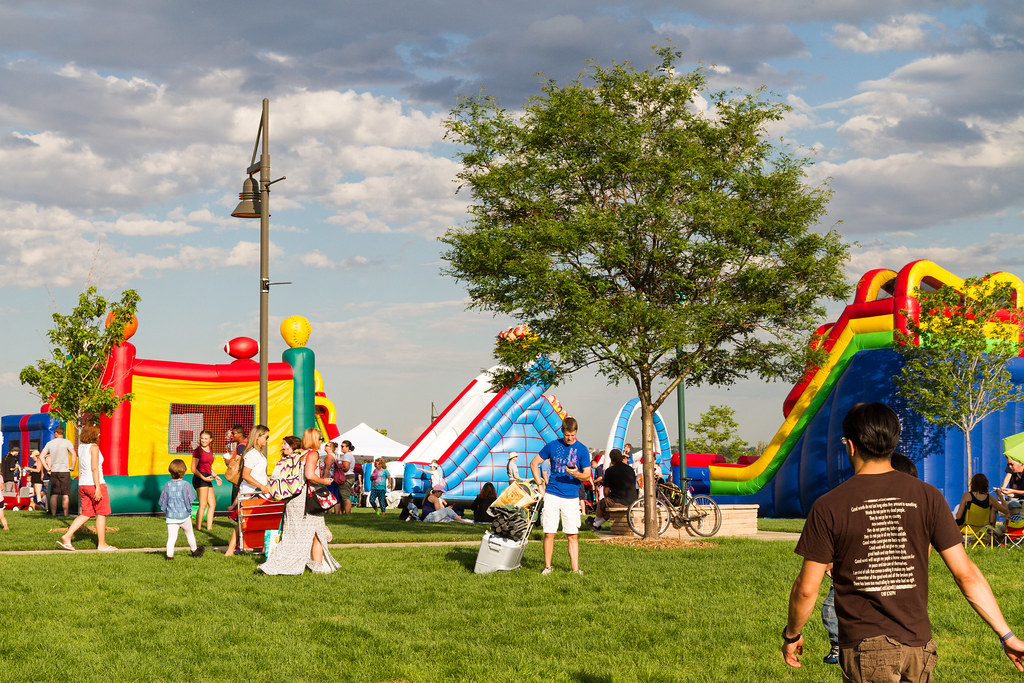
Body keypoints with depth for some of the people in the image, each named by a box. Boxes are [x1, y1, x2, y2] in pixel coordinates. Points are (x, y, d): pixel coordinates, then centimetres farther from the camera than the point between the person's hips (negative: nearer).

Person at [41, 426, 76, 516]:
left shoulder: (49, 443, 7)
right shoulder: (67, 442, -5)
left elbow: (42, 456, 7)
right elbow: (74, 455, -16)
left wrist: (47, 468, 9)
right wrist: (72, 467, -6)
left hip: (53, 471, 3)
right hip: (64, 471, -3)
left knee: (54, 495, 5)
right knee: (65, 495, 0)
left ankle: (53, 514, 4)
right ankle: (66, 514, -1)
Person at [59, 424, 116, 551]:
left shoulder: (81, 447, 12)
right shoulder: (94, 447, -12)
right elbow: (94, 468, -19)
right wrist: (98, 488, -21)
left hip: (83, 484, 8)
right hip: (95, 484, -8)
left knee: (86, 514, 11)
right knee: (102, 514, 2)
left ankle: (67, 537, -1)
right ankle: (102, 544, 5)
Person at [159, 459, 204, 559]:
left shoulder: (167, 485, -3)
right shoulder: (185, 485, -11)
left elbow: (162, 502, 2)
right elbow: (189, 500, -9)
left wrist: (165, 512, 16)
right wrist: (189, 510, 7)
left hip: (171, 517, 1)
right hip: (184, 515, -1)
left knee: (171, 537, 2)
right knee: (189, 534, 18)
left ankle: (169, 554, -9)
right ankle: (194, 550, 35)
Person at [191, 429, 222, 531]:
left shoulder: (210, 450, 16)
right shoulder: (198, 450, -7)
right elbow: (193, 469, -10)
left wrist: (215, 476, 15)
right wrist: (203, 478, -18)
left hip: (207, 479, 8)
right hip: (199, 478, -8)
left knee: (212, 504, 8)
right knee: (203, 505, -11)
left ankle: (209, 527, 13)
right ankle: (198, 528, -10)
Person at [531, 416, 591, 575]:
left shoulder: (582, 450, 3)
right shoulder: (552, 446, 5)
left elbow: (587, 474, 1)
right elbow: (534, 463, 14)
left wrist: (576, 474, -21)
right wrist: (539, 483, 5)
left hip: (571, 497, 0)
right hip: (552, 495, 0)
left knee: (572, 535, -1)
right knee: (549, 534, -1)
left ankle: (575, 569, 2)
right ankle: (547, 567, 9)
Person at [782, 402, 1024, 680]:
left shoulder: (829, 507, -7)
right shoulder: (927, 497, -1)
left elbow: (807, 588, -5)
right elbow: (966, 574, -3)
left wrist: (791, 635, 12)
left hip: (864, 650, -3)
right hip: (917, 646, 3)